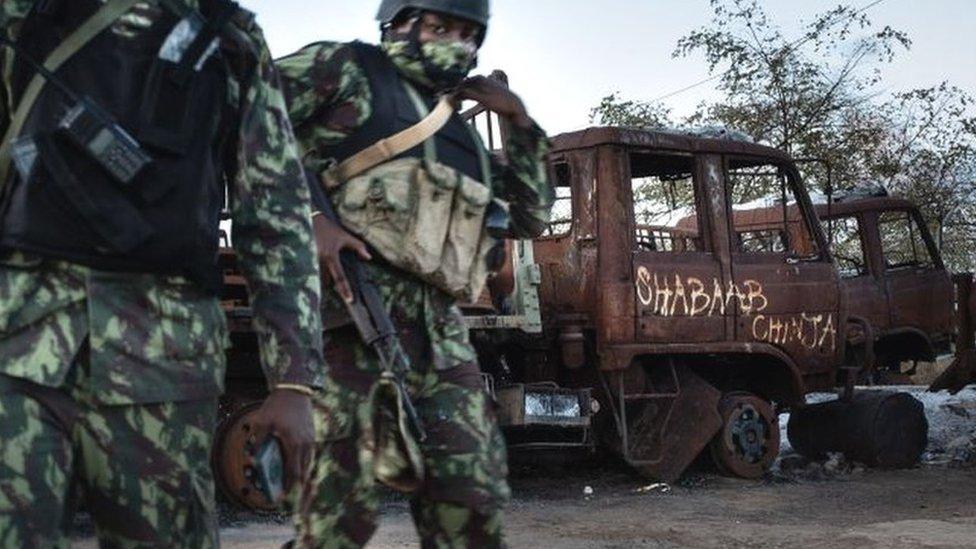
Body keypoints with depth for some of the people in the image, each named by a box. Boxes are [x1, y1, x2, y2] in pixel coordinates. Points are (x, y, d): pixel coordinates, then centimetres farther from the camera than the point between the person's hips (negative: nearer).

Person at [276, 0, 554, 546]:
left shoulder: (458, 132, 28)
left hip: (441, 329, 7)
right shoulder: (346, 69, 9)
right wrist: (307, 216, -14)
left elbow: (530, 218, 31)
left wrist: (519, 119, 21)